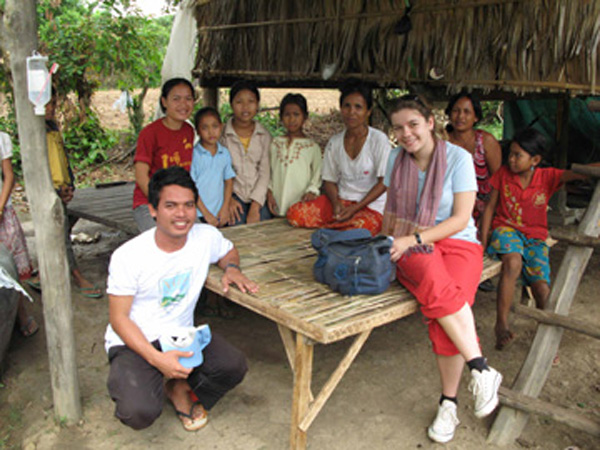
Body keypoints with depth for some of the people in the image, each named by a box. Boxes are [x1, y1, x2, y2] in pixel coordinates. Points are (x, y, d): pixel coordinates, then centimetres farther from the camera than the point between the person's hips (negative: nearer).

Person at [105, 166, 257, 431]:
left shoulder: (207, 236, -7)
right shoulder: (128, 256, -18)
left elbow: (229, 251, 17)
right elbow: (119, 317, -13)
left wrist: (231, 268, -9)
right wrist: (156, 358, -26)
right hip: (134, 342, -3)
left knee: (234, 367, -21)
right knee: (139, 413, -27)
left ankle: (180, 387, 11)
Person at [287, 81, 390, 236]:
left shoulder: (379, 140, -5)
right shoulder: (334, 143, 8)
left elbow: (384, 182, -8)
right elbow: (329, 180, 10)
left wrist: (355, 208, -16)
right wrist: (336, 203, -12)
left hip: (371, 206, -4)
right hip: (341, 201, 4)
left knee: (364, 225, -40)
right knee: (294, 213, -17)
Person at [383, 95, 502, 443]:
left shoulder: (458, 157, -4)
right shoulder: (397, 158, 8)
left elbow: (461, 219, -9)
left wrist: (413, 239, -18)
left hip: (457, 242, -2)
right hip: (410, 246, 2)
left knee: (446, 308, -29)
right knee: (436, 285, -35)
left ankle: (449, 404, -9)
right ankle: (481, 368, -21)